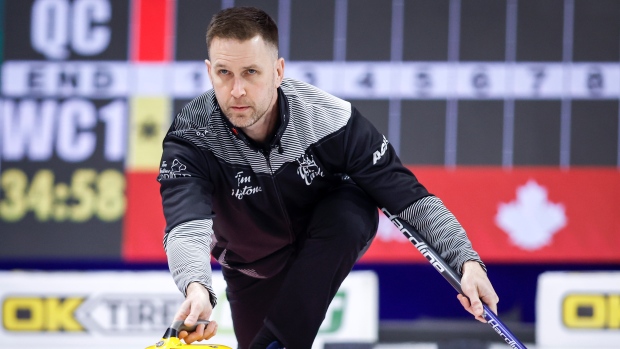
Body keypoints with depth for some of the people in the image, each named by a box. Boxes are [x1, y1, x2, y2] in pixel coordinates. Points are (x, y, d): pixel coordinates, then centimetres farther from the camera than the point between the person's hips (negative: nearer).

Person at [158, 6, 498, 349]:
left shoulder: (330, 119, -30)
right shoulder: (191, 137, -31)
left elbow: (409, 197, -24)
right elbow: (187, 226, -47)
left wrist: (466, 260, -37)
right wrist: (196, 287, -69)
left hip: (331, 242, -1)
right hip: (253, 266, 1)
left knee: (353, 214, -32)